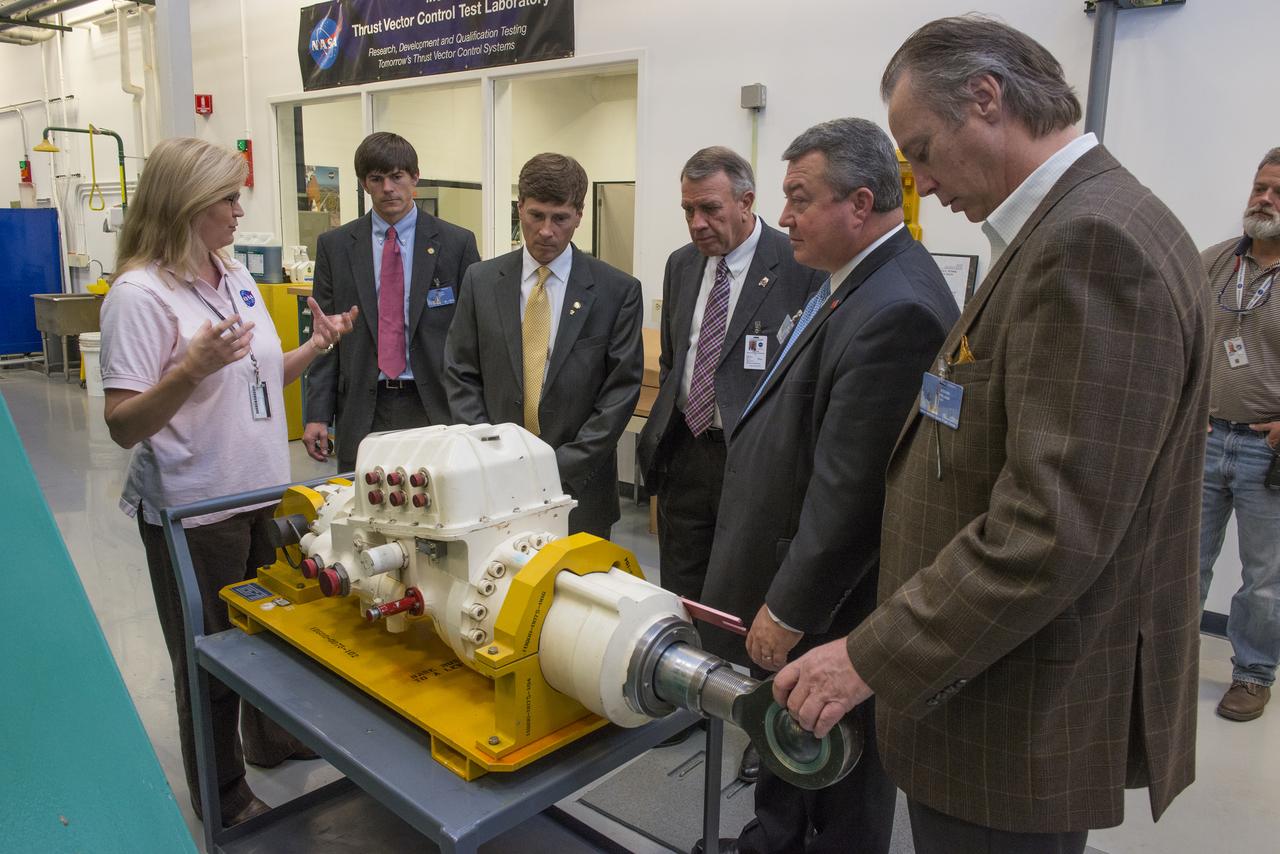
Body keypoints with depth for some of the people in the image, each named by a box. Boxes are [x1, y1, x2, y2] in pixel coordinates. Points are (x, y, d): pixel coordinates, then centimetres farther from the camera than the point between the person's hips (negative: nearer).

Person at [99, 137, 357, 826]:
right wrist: (192, 367, -34)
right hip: (196, 511, -7)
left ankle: (271, 741, 47)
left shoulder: (237, 278, 6)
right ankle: (223, 797, 33)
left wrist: (316, 345, 1)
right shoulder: (140, 295, -18)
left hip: (264, 491, 7)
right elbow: (123, 426, -20)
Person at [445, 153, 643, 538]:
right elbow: (461, 376, 4)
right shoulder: (481, 281, 3)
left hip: (577, 485, -1)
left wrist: (562, 468, -12)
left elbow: (621, 390, -6)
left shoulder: (618, 290, -4)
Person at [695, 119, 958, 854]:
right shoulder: (862, 281, 6)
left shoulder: (896, 310, -27)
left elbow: (852, 489, -27)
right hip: (796, 578, 9)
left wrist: (788, 611, -18)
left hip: (835, 608, -9)